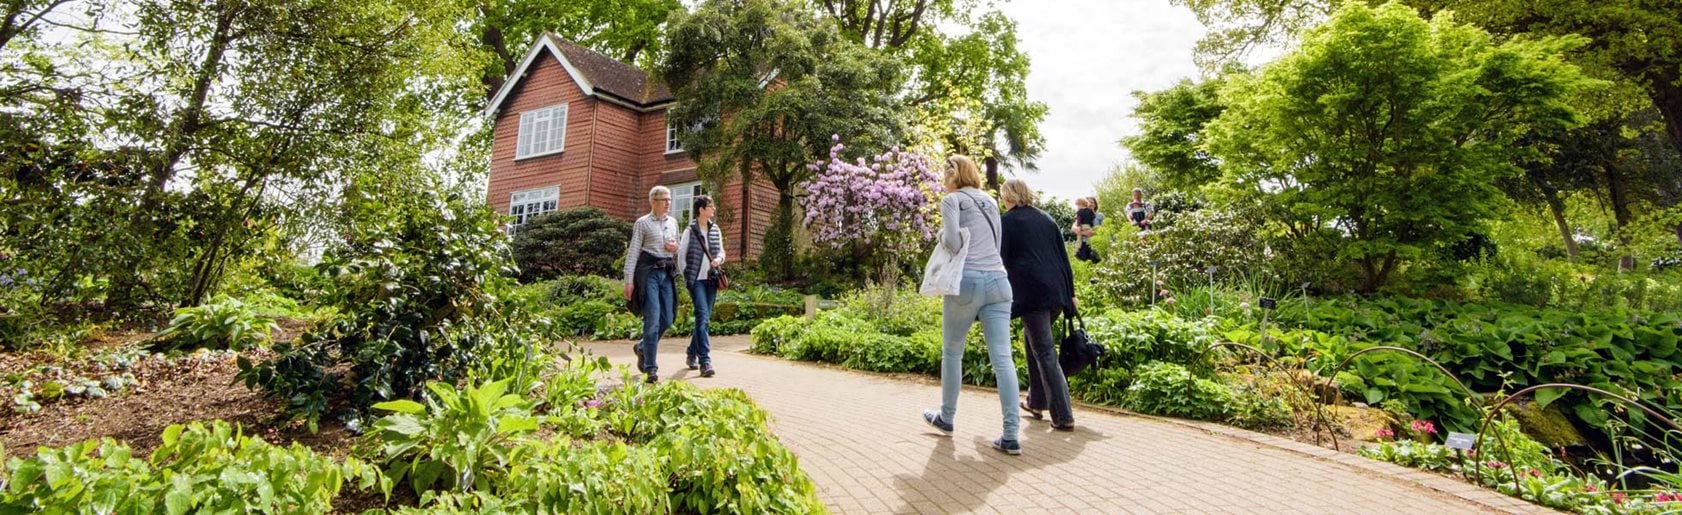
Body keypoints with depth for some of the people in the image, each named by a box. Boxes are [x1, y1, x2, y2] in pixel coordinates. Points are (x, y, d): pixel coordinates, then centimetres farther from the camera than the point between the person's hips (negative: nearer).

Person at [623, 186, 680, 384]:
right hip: (648, 271, -6)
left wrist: (676, 247, 0)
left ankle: (642, 347, 32)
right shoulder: (642, 223, -1)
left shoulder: (673, 222, 15)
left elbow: (679, 246, 26)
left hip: (667, 272, 6)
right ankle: (650, 367, -3)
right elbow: (633, 252, -4)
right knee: (652, 319, -10)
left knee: (667, 319, 5)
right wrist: (629, 280, -10)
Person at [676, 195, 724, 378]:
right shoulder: (690, 231, -4)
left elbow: (721, 251, 16)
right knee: (702, 317, -15)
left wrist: (719, 259, -6)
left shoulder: (715, 229, 10)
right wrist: (687, 277, -2)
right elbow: (681, 256, 0)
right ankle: (705, 361, -17)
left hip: (711, 279, 6)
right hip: (696, 279, -6)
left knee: (704, 318, 11)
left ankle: (691, 354, 29)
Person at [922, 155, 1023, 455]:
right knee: (1002, 358, -1)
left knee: (952, 352, 14)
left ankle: (946, 417, 28)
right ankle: (1011, 436, -5)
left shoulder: (952, 200, 0)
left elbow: (953, 242, -12)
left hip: (967, 281, -5)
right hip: (998, 280, 5)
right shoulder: (990, 201, 20)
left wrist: (941, 233, 8)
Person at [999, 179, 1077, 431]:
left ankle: (1063, 416, -4)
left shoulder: (1006, 221, 1)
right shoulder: (1046, 218, 17)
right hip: (1057, 291, 7)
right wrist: (1070, 293, 19)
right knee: (1033, 338, 23)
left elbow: (1000, 260, -3)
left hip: (1031, 293, -6)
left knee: (1045, 352, -3)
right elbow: (1064, 257, 16)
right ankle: (1037, 402, 28)